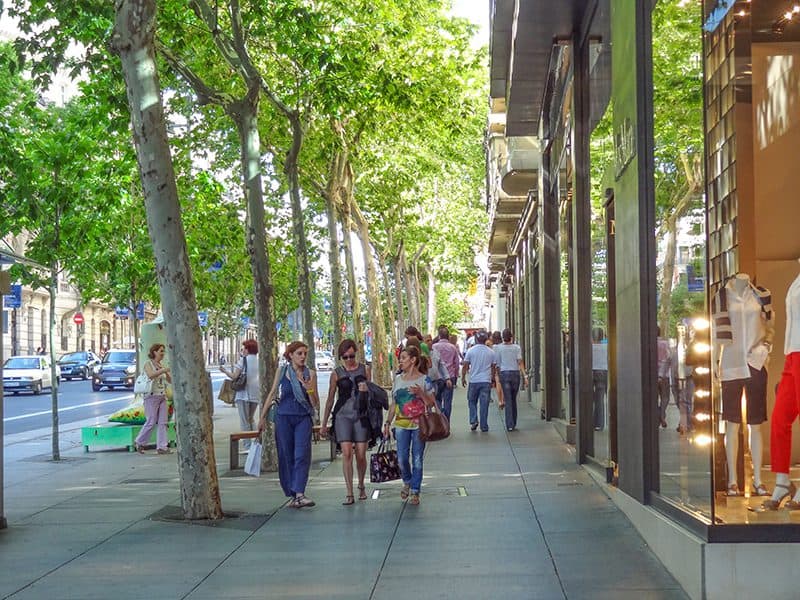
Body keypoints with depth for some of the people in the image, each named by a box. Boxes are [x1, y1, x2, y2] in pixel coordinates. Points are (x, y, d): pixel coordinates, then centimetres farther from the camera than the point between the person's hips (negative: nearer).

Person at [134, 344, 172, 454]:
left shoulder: (161, 365, 15)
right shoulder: (148, 364, -4)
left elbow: (170, 381, 14)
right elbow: (150, 375, -23)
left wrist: (167, 373, -3)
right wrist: (163, 370, -20)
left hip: (162, 396, 7)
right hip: (152, 396, -6)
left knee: (163, 422, 0)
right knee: (151, 422, -6)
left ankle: (162, 447, 1)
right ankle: (139, 442, 10)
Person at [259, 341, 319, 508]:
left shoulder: (310, 374, 5)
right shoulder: (282, 371, 4)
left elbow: (315, 403, 6)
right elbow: (272, 394, 11)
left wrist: (309, 389, -13)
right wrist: (262, 417, 8)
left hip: (303, 419, -1)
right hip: (284, 417, 1)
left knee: (302, 455, -14)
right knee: (286, 456, 2)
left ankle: (300, 494, -22)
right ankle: (292, 495, 11)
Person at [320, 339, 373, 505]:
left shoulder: (365, 370, 7)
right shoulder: (337, 373, 4)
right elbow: (330, 399, 10)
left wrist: (366, 390, -10)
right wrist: (323, 423, 10)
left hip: (361, 415, 1)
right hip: (343, 415, -1)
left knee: (361, 455, 1)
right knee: (346, 453, -12)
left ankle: (361, 486, 26)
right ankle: (349, 493, -10)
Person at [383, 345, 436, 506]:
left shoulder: (424, 380, -4)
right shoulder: (398, 379, 8)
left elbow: (432, 403, -6)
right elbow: (394, 403, 14)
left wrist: (421, 393, -21)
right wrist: (388, 422, 11)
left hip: (419, 425, -3)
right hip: (401, 424, 3)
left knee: (417, 459, 1)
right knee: (402, 458, 1)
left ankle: (415, 491, 11)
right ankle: (407, 482, 29)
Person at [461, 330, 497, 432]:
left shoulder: (471, 351, -3)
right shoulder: (491, 352, 3)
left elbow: (465, 366, -2)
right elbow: (493, 367, 9)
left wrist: (463, 378, 9)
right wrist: (492, 379, 21)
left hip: (474, 381, -1)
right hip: (486, 381, 1)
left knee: (472, 401, 15)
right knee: (484, 404, 3)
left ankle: (473, 421, 0)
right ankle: (484, 426, 4)